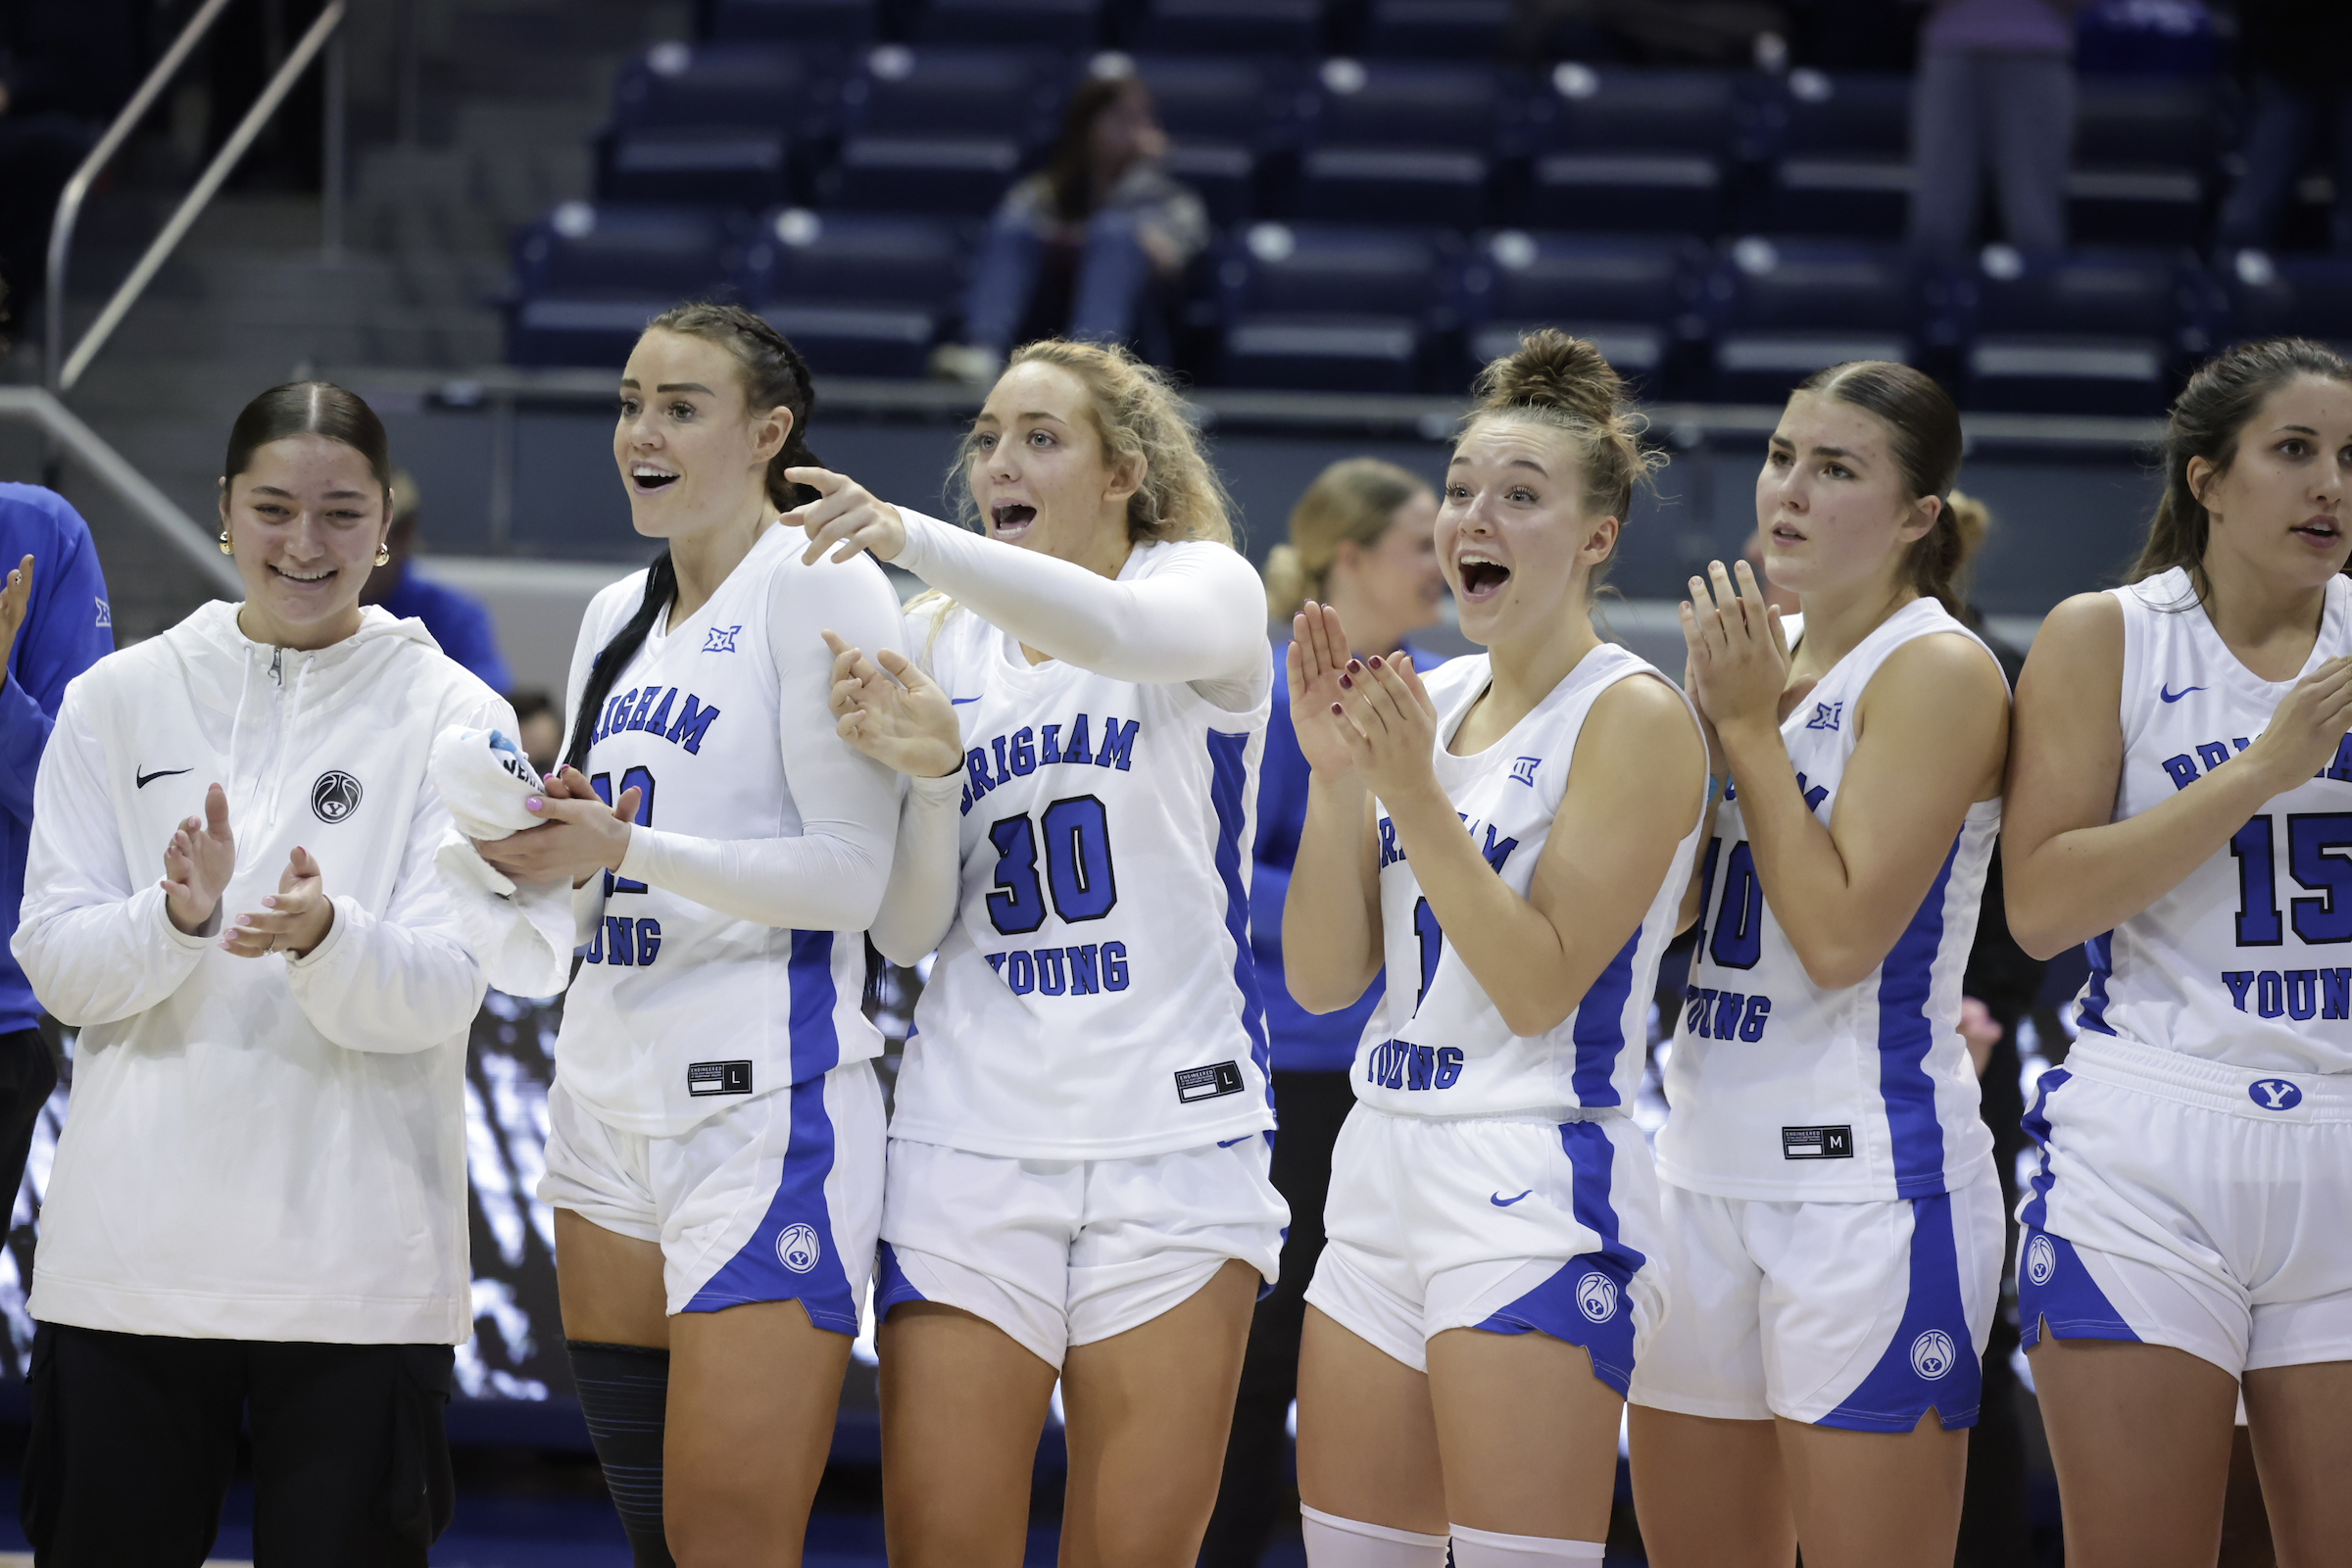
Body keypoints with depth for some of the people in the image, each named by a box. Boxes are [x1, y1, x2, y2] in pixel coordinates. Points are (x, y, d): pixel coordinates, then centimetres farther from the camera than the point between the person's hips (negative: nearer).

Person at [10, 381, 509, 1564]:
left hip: (355, 1274, -1)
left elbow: (442, 994, -6)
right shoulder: (119, 700, 8)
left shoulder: (452, 716, 3)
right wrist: (180, 914, -19)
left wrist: (321, 935, -27)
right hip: (129, 1254, 1)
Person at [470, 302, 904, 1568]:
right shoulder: (620, 616, 18)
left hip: (765, 1104, -8)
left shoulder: (815, 587, -7)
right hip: (608, 1091, 8)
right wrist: (548, 850, 1)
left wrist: (625, 844, -20)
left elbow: (850, 878, -14)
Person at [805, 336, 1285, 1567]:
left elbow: (1119, 628, -25)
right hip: (972, 1133, 3)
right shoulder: (937, 642, 12)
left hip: (1175, 1135, -2)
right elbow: (905, 933, 7)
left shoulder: (1209, 587, 2)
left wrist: (917, 539, -39)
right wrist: (928, 765, -12)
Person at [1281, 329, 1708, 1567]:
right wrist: (1336, 773, -3)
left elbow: (1539, 986, -14)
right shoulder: (1428, 702, 13)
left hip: (1537, 1197, -8)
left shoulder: (1632, 716, -7)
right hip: (1383, 1174, 8)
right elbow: (1322, 981, 8)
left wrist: (1415, 795, -19)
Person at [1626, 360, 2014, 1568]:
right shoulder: (1762, 652, 13)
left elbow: (1840, 937, -18)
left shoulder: (1938, 672, -9)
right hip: (1704, 1166, 8)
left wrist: (1748, 727, -11)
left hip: (1867, 1182, -8)